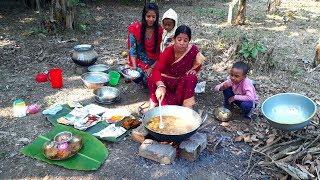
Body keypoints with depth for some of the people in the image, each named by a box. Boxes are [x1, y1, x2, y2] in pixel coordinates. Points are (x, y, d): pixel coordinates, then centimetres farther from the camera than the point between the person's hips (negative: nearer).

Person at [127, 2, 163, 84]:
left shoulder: (160, 31, -6)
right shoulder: (136, 28, -6)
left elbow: (161, 52, -4)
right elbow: (132, 49, -5)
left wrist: (152, 68, -15)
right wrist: (134, 67, -17)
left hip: (154, 63, 0)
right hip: (139, 60, 0)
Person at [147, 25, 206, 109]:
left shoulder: (193, 50, -14)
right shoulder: (168, 52, -21)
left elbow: (198, 64, 8)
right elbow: (156, 70, -35)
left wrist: (194, 70, -16)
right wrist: (161, 86, -54)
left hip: (183, 84, 2)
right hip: (167, 82, -2)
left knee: (192, 78, -29)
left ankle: (187, 107, -21)